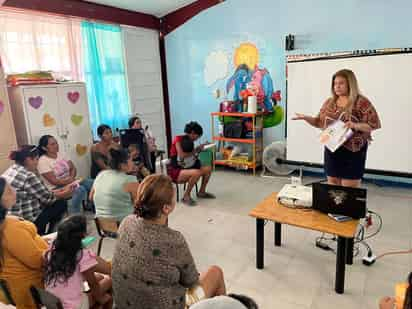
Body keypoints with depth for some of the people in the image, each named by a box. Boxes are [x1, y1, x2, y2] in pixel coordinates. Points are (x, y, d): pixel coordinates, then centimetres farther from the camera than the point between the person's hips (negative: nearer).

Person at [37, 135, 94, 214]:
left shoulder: (60, 154, 8)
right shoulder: (43, 161, -13)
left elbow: (73, 168, 7)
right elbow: (54, 181, -19)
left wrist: (72, 178, -13)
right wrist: (71, 181, -18)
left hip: (69, 182, 7)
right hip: (56, 188, -7)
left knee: (92, 183, -14)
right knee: (80, 189, -33)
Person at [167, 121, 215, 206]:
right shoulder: (178, 139, -12)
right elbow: (181, 155, -25)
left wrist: (199, 149, -2)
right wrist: (195, 150, -14)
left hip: (185, 168, 8)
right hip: (175, 171, -8)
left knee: (208, 169, -2)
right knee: (196, 172, -33)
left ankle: (201, 192, 15)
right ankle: (186, 196, -13)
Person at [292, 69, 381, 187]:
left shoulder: (361, 102, -7)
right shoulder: (329, 102, 10)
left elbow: (374, 124, -9)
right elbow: (320, 122, 17)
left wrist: (356, 125, -25)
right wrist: (305, 117, 1)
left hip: (352, 150, -5)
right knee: (332, 185, 13)